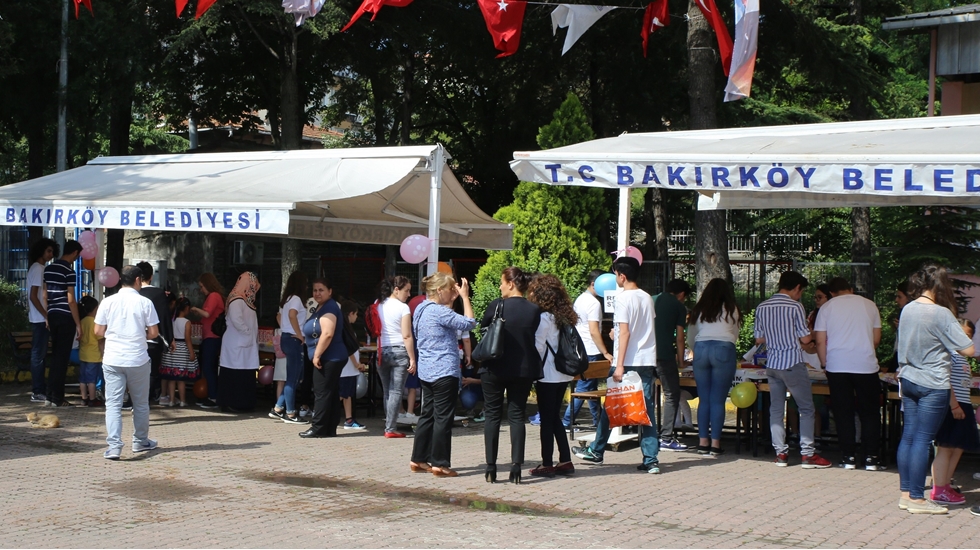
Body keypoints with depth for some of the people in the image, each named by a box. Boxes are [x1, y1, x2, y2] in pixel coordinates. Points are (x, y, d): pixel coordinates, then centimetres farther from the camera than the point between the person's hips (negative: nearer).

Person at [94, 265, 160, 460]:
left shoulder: (108, 302, -1)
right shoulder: (145, 303, -5)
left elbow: (98, 331, 2)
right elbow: (153, 332, -4)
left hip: (112, 360, 1)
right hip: (138, 360, -1)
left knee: (113, 403, 1)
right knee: (140, 403, 15)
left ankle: (114, 446, -10)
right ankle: (141, 441, 27)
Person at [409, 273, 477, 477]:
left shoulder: (421, 310, 11)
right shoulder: (439, 311, -18)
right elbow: (468, 323, -18)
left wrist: (453, 300, 15)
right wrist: (465, 297, -10)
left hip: (426, 372, 10)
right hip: (444, 371, -10)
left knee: (427, 415, 15)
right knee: (443, 418, -3)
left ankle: (418, 460, 19)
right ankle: (440, 464, -1)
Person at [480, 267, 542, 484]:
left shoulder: (496, 306, -11)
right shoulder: (534, 310, -3)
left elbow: (483, 326, 4)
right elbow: (533, 338, 6)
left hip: (495, 369, -2)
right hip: (523, 369, 2)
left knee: (492, 415, 7)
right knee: (517, 416, 9)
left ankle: (491, 468, 5)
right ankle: (516, 465, 2)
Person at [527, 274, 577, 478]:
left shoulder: (543, 318, -15)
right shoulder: (564, 317, 8)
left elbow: (537, 348, -13)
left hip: (547, 375, -8)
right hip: (563, 374, 8)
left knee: (547, 419, 0)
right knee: (555, 417, 15)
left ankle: (547, 465, 4)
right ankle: (565, 461, 14)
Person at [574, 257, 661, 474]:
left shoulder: (623, 298, -11)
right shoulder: (647, 298, 11)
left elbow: (624, 333, -16)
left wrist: (619, 365, -17)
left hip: (628, 362, -6)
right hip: (647, 361, 6)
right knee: (647, 409, 4)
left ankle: (596, 452, 21)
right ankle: (651, 460, -1)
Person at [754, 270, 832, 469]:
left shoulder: (762, 307, 6)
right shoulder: (795, 306, -10)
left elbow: (759, 339, 10)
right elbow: (805, 338, -9)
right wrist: (813, 342, 13)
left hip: (772, 363, 5)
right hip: (792, 363, -5)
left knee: (776, 409, 10)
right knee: (807, 409, 3)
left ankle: (780, 453, 10)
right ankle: (807, 454, 0)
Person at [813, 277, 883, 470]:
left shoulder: (827, 307, 3)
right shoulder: (869, 305, 6)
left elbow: (820, 341, 0)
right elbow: (876, 339, 11)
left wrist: (824, 363, 12)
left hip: (837, 365, 0)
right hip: (866, 365, 0)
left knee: (843, 412, 7)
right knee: (869, 412, 9)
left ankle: (849, 457, 7)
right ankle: (870, 457, 7)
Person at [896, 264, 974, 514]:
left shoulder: (907, 309, 5)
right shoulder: (941, 314, -16)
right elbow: (968, 349, -14)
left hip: (908, 381, 7)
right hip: (932, 386, -7)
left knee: (908, 437, 10)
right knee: (923, 440, -3)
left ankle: (906, 493, 16)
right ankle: (917, 499, 2)